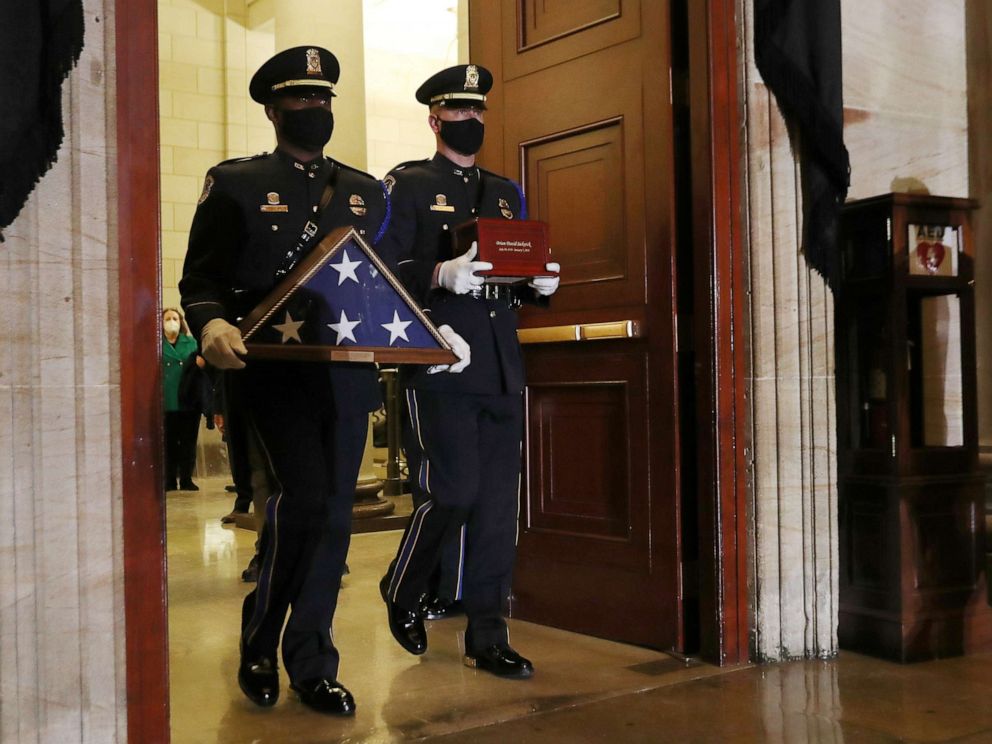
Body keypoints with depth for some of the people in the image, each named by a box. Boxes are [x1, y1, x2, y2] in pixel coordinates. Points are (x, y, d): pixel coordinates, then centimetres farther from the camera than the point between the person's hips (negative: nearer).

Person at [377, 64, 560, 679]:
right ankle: (402, 592, 20)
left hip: (502, 368, 6)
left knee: (499, 501, 4)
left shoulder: (506, 194, 21)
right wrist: (441, 274, -23)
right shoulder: (408, 186, 4)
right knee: (454, 491, -9)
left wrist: (540, 284, 0)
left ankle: (488, 636, 13)